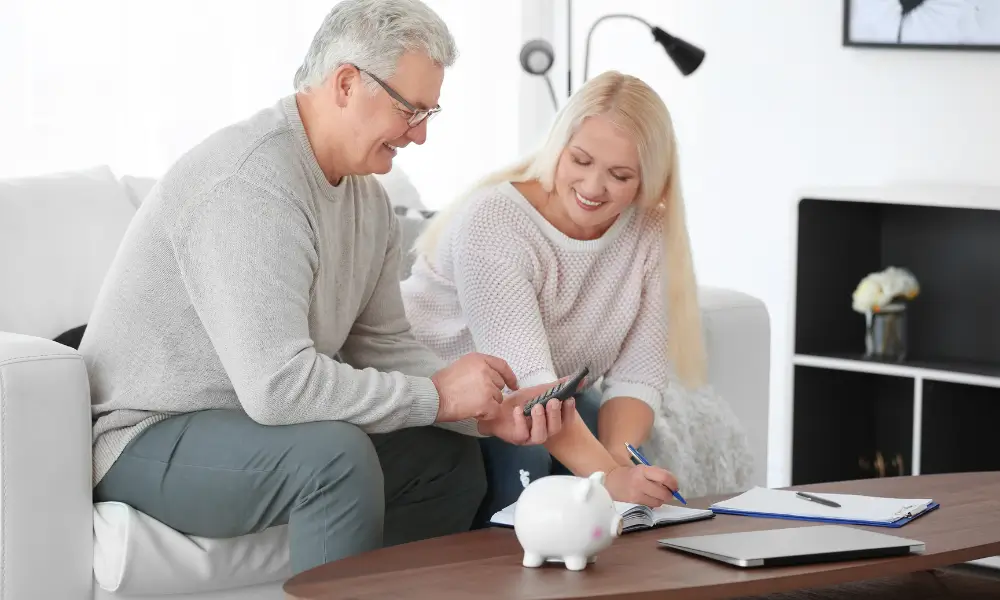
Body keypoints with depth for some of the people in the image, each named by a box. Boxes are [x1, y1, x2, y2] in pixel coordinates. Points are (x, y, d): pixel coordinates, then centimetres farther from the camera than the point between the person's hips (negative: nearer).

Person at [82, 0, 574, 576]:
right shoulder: (251, 181, -26)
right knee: (337, 454, -32)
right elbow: (277, 384, -33)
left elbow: (384, 345, 8)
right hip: (146, 441, -10)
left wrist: (489, 413, -9)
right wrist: (436, 394, -23)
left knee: (452, 455, 5)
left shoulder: (368, 197, 5)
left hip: (255, 420, 10)